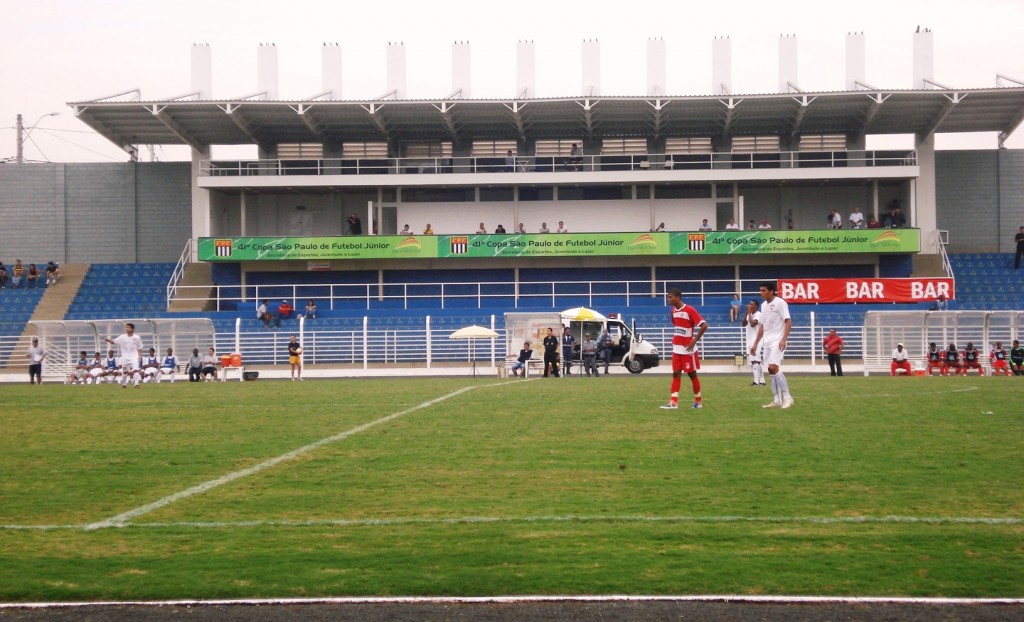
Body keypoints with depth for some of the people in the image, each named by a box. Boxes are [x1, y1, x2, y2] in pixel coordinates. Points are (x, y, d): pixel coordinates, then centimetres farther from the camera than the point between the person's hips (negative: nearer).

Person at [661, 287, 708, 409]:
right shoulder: (673, 311, 8)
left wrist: (694, 341, -17)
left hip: (688, 349, -7)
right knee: (676, 374, 1)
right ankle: (673, 402, -3)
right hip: (676, 349, 7)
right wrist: (675, 339, 11)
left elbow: (704, 325, -18)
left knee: (692, 374, 3)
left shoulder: (690, 310, -16)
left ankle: (698, 401, 16)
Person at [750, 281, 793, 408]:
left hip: (777, 341, -8)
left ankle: (787, 397, -14)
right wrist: (755, 344, 21)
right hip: (767, 342, 8)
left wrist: (784, 339, -24)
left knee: (773, 368, -20)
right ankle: (777, 400, 9)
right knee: (772, 370, 6)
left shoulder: (780, 303, -9)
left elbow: (788, 321, -14)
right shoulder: (764, 305, 15)